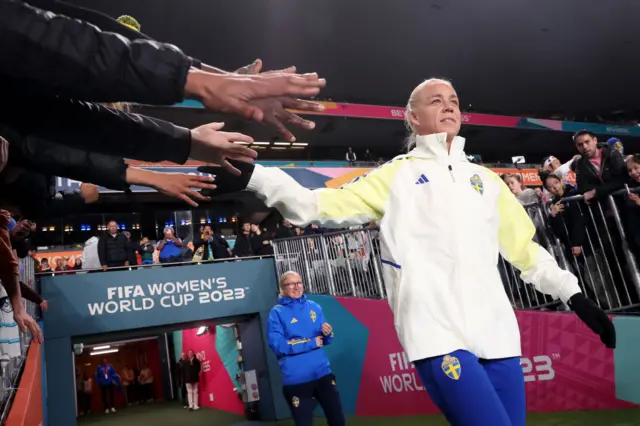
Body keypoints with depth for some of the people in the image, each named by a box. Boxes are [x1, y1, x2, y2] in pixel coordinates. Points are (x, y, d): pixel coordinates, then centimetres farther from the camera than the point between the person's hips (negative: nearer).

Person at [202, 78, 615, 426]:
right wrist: (251, 176, -9)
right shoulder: (397, 174, 8)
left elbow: (524, 247, 24)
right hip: (438, 333, -5)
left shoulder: (485, 179, 20)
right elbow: (321, 206, 1)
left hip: (497, 333, 5)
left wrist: (574, 295, 20)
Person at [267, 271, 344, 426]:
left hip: (323, 374, 4)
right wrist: (311, 343, -14)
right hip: (296, 380, -4)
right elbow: (277, 345, -17)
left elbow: (324, 341, 11)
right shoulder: (277, 312, -6)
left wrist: (327, 333, -13)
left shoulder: (314, 307, 7)